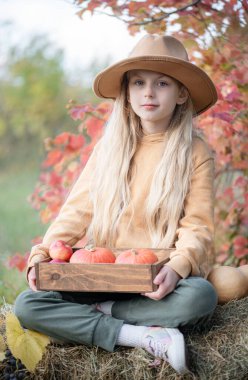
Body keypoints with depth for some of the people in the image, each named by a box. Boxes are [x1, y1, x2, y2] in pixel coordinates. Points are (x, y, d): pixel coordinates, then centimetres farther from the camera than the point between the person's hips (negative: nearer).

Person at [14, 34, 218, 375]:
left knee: (201, 296, -37)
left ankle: (99, 312, -18)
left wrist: (178, 267, -26)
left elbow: (197, 226, -5)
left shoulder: (196, 153, 1)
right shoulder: (109, 148, 10)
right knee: (27, 305, -20)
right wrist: (43, 254, -9)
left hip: (159, 280, -3)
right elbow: (77, 210, 7)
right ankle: (142, 336, -26)